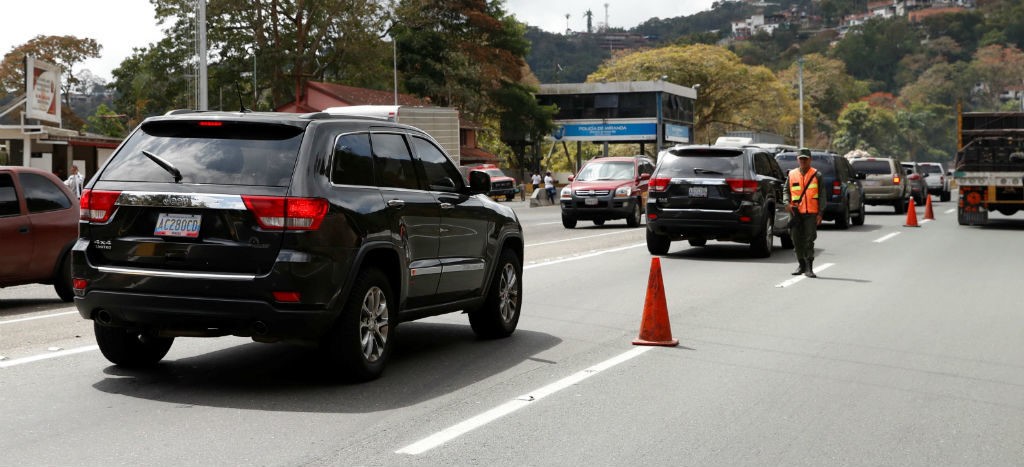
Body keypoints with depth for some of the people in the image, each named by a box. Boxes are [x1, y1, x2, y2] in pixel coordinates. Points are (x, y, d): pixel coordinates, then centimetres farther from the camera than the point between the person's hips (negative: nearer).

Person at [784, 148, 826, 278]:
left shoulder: (816, 175, 3)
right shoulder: (792, 175, 9)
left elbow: (822, 196, 2)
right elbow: (786, 191, 14)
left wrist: (820, 213, -6)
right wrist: (787, 203, -6)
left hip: (811, 213, -3)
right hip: (796, 213, 3)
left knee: (809, 240, -7)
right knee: (797, 240, 6)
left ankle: (809, 268, -4)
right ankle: (802, 265, 22)